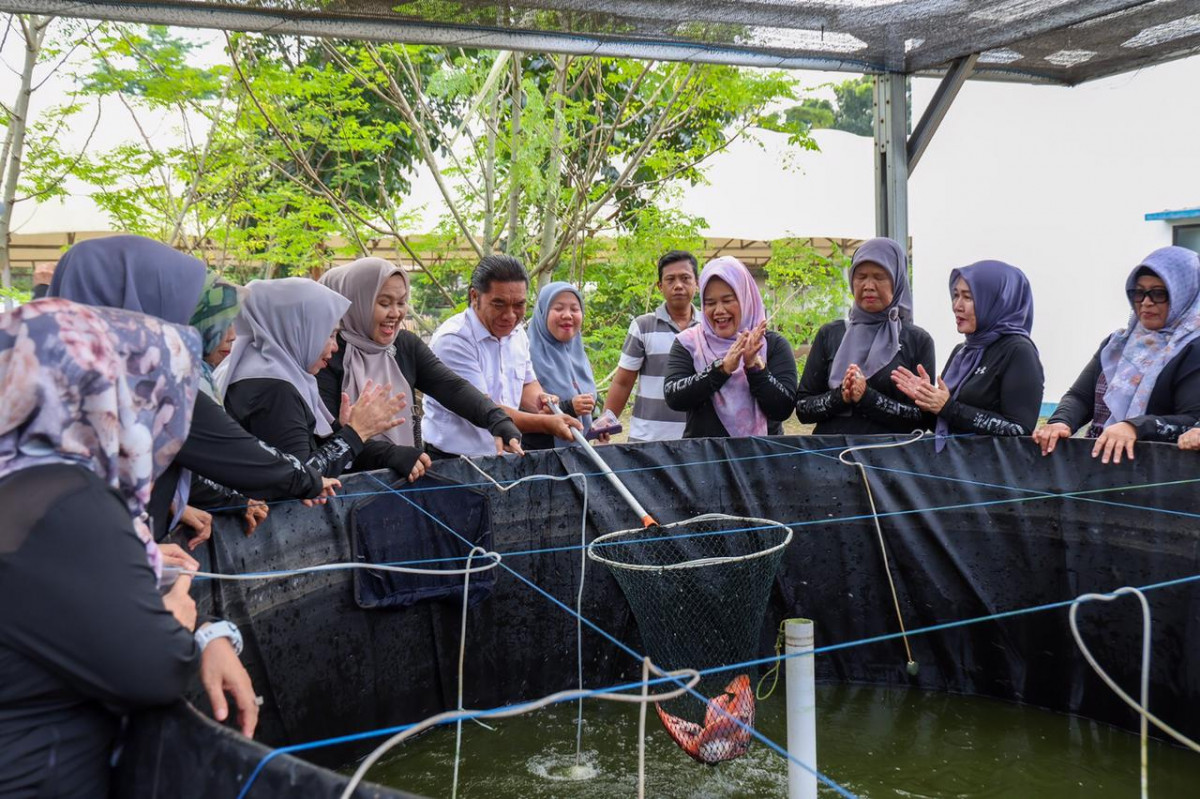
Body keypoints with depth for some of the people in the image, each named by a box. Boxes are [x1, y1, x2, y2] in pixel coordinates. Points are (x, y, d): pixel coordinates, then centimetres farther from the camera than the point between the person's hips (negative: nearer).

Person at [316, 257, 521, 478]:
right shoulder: (329, 354, -10)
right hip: (351, 476, -3)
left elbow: (452, 387, -7)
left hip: (407, 474, 3)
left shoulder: (407, 344, 6)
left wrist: (498, 421, -23)